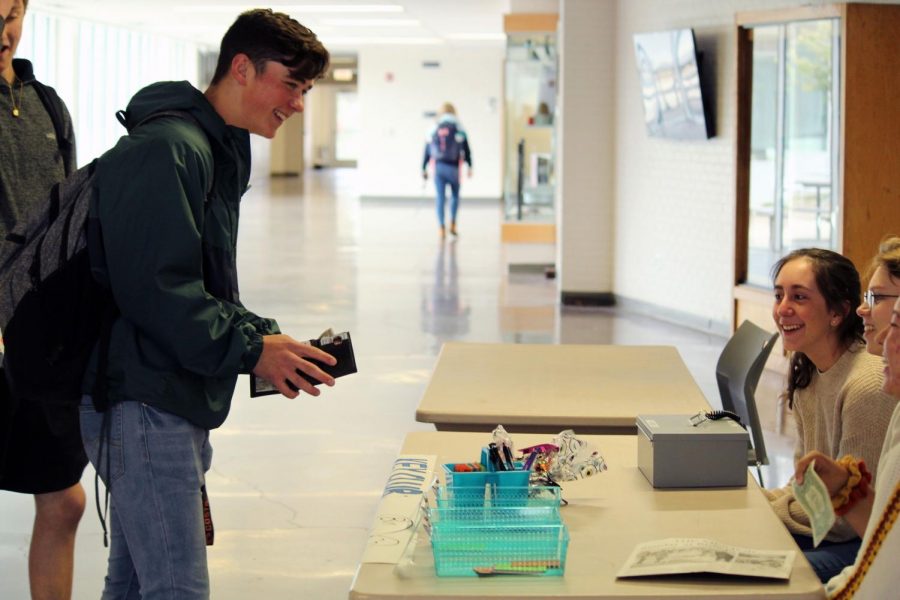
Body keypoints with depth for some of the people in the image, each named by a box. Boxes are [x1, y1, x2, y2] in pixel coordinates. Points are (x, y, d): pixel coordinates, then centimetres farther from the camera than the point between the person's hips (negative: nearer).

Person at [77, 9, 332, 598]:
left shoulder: (219, 153, 19)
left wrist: (269, 337, 5)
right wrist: (250, 350, -18)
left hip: (176, 401, 11)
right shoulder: (169, 148, -16)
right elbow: (153, 286, -23)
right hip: (142, 400, -11)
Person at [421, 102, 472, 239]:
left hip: (438, 167, 1)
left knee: (440, 198, 2)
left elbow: (427, 151, 8)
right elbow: (466, 150, -1)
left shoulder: (433, 130, 6)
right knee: (455, 196, 17)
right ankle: (452, 225, 13)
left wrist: (424, 169, 14)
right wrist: (470, 166, 7)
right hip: (453, 168, -1)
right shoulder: (459, 130, 0)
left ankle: (441, 227, -7)